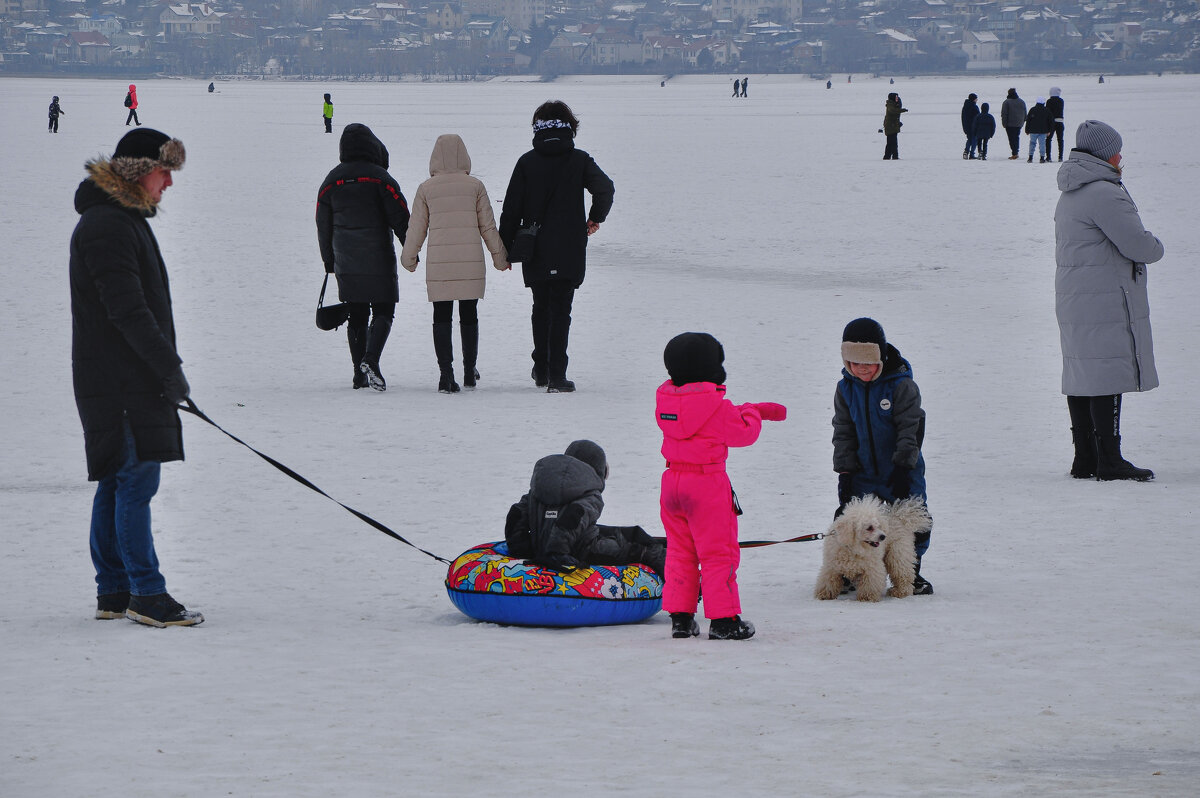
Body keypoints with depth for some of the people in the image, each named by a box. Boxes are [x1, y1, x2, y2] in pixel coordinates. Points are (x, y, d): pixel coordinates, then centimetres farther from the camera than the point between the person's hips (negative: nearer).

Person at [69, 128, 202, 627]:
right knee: (136, 479, -9)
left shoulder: (126, 220, 18)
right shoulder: (106, 226, -16)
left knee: (116, 484, 12)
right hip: (120, 381, -11)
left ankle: (114, 592, 16)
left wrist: (166, 366, 20)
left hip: (134, 379, 11)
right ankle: (146, 595, -8)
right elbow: (127, 310, -21)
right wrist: (170, 368, -18)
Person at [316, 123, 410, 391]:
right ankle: (371, 360, -21)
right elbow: (400, 218, -9)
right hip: (378, 260, -4)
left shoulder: (331, 182, 6)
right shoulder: (379, 178, -8)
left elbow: (323, 226, 13)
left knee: (357, 316, 12)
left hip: (345, 263, 4)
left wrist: (329, 262, 22)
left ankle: (360, 373, 11)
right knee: (383, 312, 1)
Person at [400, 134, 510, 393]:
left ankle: (446, 374, -6)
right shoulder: (475, 186, 2)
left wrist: (408, 258, 20)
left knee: (442, 318, 3)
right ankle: (469, 372, 20)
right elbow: (488, 226, 5)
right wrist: (500, 257, 16)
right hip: (471, 263, 1)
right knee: (469, 316, 12)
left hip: (438, 264, -1)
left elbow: (416, 228, 6)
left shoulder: (426, 189, 1)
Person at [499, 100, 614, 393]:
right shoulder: (579, 160, -3)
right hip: (568, 253, -2)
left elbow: (511, 208, 0)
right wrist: (596, 217, 2)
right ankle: (556, 376, -6)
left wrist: (505, 248, 6)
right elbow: (605, 188, -17)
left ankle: (541, 369, 23)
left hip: (534, 252, 2)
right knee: (561, 311, 0)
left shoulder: (527, 162, 1)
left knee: (541, 308, 18)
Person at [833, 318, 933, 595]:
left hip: (901, 471, -3)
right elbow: (843, 432, 4)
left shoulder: (901, 386, -13)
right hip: (863, 473, 3)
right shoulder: (846, 389, 0)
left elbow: (911, 428, -14)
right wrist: (845, 470, -3)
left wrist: (903, 465, -21)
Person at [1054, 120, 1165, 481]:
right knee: (1108, 376, -8)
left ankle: (1085, 458, 15)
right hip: (1106, 300, -10)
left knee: (1081, 378, 11)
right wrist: (1156, 248, 4)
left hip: (1073, 301, 10)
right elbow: (1138, 244, -19)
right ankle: (1109, 460, -8)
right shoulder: (1103, 194, -16)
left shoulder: (1069, 196, 16)